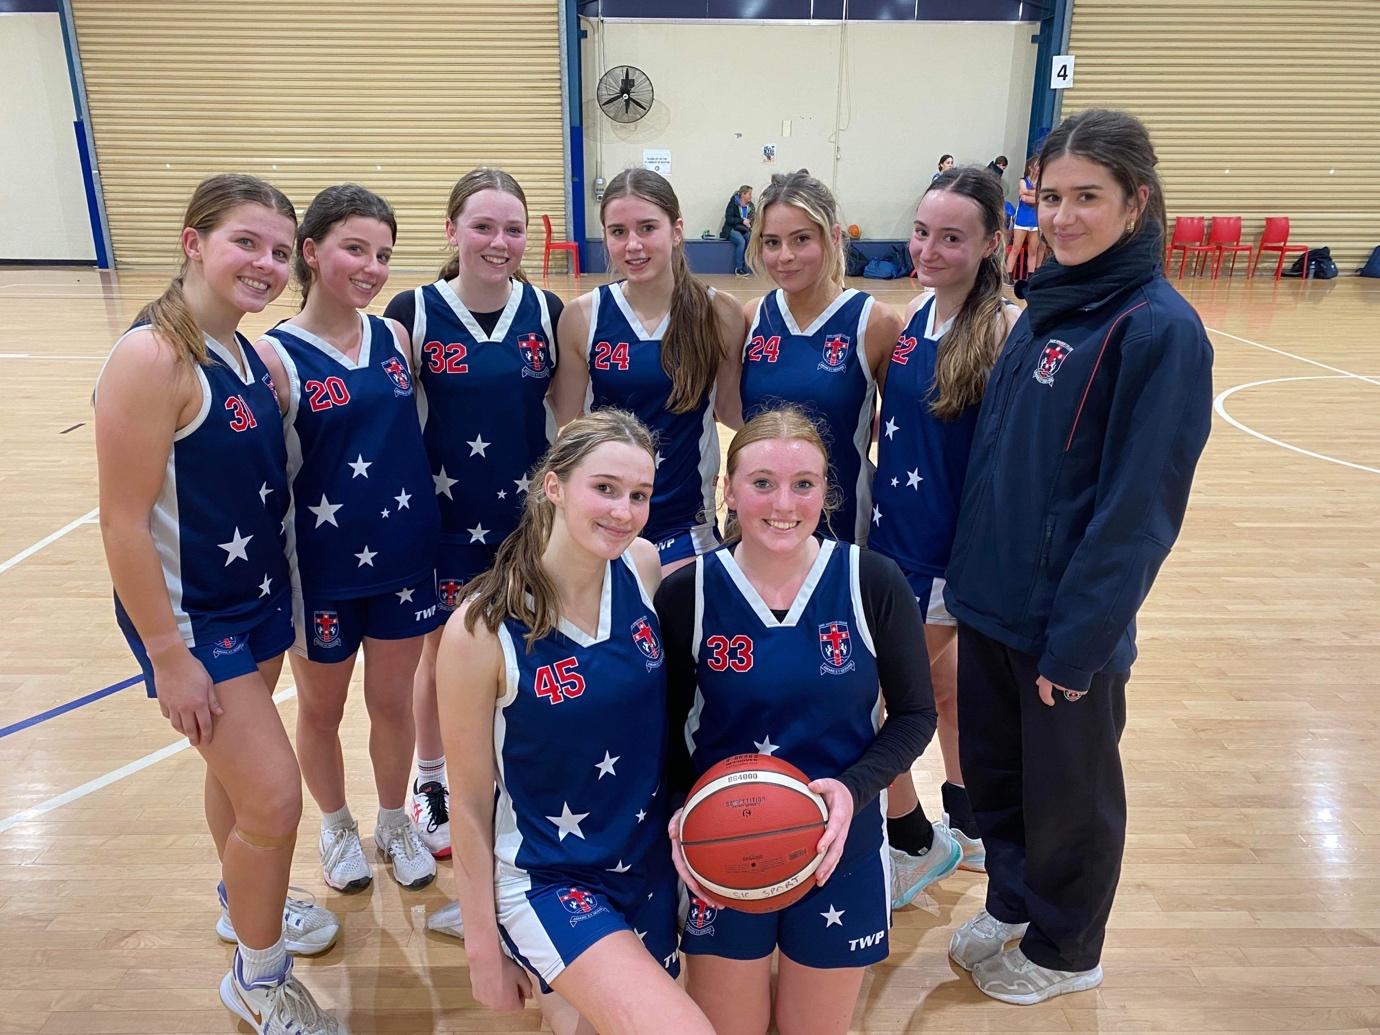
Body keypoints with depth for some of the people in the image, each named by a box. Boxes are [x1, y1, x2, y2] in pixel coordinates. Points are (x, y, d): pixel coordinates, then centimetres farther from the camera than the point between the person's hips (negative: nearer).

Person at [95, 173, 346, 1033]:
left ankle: (246, 903, 48)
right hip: (192, 616, -8)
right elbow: (123, 523, -21)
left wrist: (279, 598, 13)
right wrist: (168, 658, -18)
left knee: (238, 768, 24)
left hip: (258, 599, 8)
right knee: (276, 801, -3)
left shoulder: (247, 355, 3)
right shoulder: (152, 357, -21)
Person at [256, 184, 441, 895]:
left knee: (392, 701, 17)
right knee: (321, 707, 18)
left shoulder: (396, 338, 0)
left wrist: (429, 534, 8)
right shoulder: (275, 356, -13)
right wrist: (279, 589, -11)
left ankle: (394, 823, 40)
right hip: (322, 568, -3)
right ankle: (337, 827, 43)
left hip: (404, 558, 3)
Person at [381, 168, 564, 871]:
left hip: (528, 515, 2)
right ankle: (432, 786, 38)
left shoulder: (547, 312, -2)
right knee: (443, 652, 14)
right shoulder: (414, 312, -7)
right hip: (446, 516, -1)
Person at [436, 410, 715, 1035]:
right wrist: (484, 948, -4)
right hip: (547, 882, -4)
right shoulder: (481, 631, -21)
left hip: (650, 867, 5)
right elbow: (470, 806, -11)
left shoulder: (644, 568, -9)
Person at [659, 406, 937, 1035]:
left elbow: (914, 714, -4)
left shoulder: (873, 582, -13)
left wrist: (853, 788, -20)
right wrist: (680, 810, -18)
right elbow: (665, 727, -2)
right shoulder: (686, 595, -12)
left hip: (841, 852, 1)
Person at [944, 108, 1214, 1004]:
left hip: (1067, 622, -6)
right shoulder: (1046, 307, 6)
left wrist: (1078, 639, -17)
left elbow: (1138, 509, -19)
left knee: (1067, 794, 14)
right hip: (992, 600, 7)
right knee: (992, 771, 21)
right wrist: (969, 571, 11)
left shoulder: (1160, 328, -16)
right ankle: (1012, 904, 45)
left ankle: (1064, 950, 38)